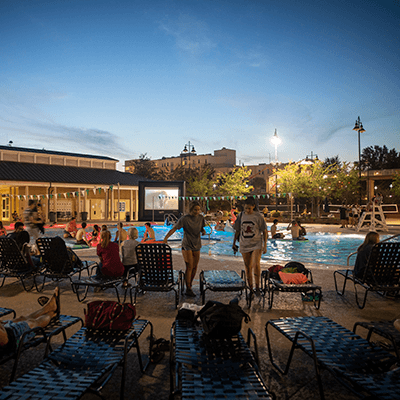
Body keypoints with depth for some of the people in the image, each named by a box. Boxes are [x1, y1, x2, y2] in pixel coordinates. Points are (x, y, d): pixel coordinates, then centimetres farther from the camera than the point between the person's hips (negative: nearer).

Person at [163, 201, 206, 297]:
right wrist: (165, 238, -26)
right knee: (189, 267, -9)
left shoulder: (201, 218, 3)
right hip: (187, 246, -5)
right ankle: (188, 289, 0)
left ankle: (190, 285, 26)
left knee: (195, 267, 8)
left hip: (196, 246, 5)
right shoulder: (184, 219, -13)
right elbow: (174, 228, -16)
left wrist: (203, 231, -6)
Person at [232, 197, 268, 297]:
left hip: (256, 244, -3)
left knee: (256, 265, -21)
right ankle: (251, 290, 20)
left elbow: (265, 232, -2)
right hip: (244, 245, 3)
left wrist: (265, 246, -6)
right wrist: (234, 243, 13)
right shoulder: (241, 215, 2)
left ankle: (257, 287, -3)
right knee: (248, 268, 7)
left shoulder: (258, 216, -7)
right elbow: (237, 230, 11)